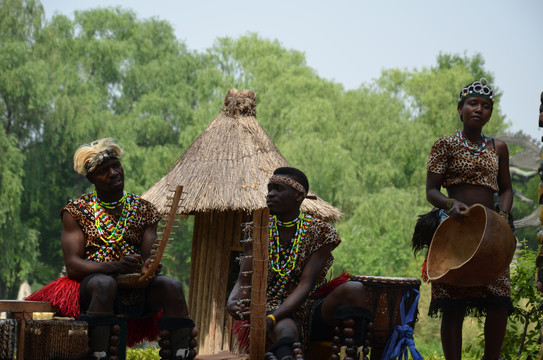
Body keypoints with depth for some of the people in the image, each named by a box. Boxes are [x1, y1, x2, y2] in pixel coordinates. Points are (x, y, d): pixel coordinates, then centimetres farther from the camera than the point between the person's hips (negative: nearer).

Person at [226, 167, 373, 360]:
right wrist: (232, 301, -24)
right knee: (285, 330, -40)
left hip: (310, 309, 1)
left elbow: (305, 285, -12)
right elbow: (244, 281, 2)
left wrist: (272, 318, -28)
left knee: (353, 289, -30)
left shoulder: (320, 232, -1)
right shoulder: (257, 231, 7)